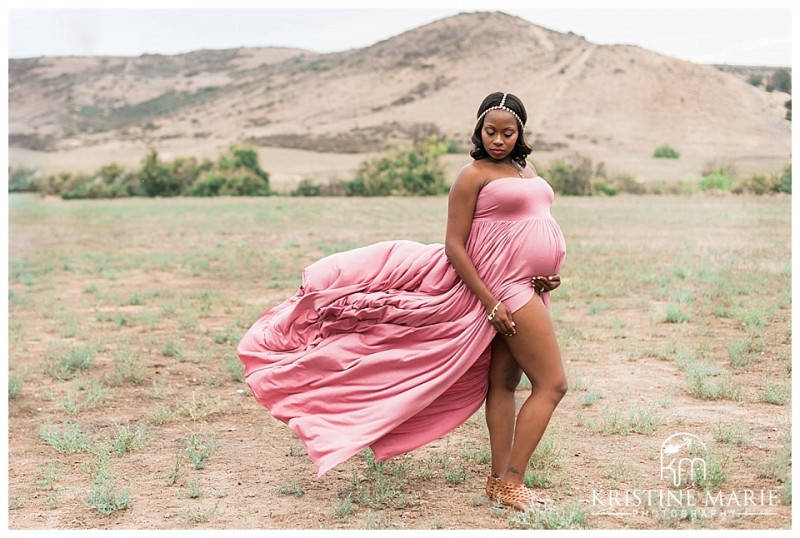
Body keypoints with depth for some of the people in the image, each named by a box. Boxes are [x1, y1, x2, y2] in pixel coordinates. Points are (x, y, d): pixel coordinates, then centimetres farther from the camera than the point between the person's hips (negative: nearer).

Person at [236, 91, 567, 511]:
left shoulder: (526, 170, 14)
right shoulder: (473, 176, -11)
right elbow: (454, 246, -14)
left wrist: (548, 274, 2)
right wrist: (490, 301, -19)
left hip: (529, 288, 8)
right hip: (504, 289, -8)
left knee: (503, 381, 10)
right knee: (552, 383, -8)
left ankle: (500, 478, 16)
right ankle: (511, 483, -4)